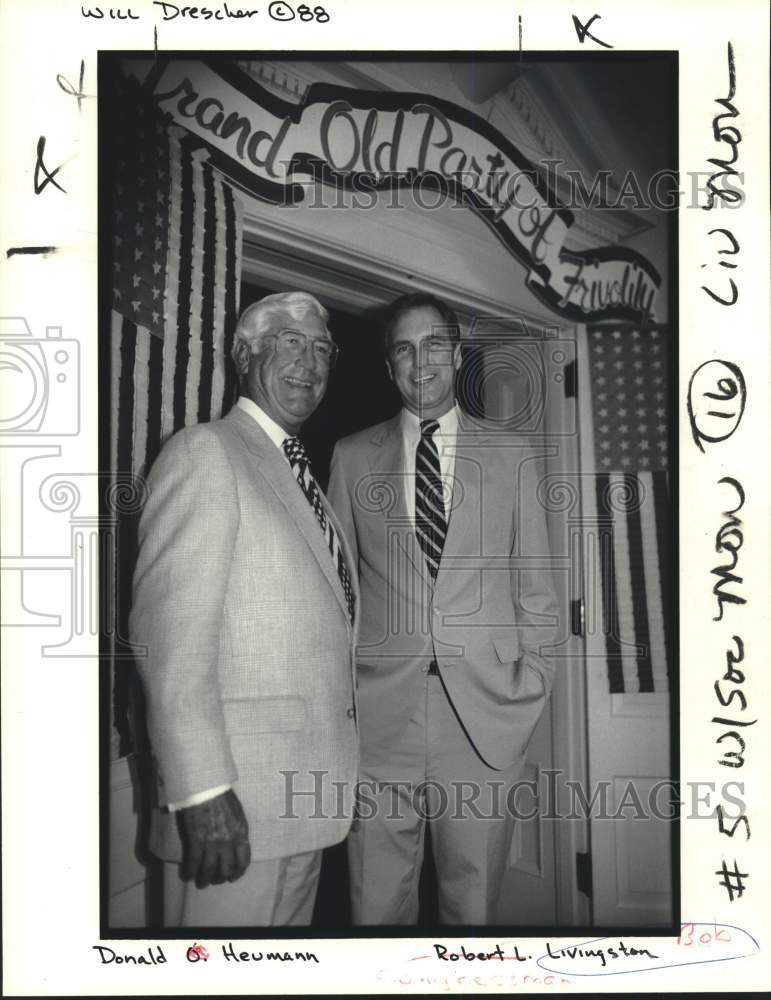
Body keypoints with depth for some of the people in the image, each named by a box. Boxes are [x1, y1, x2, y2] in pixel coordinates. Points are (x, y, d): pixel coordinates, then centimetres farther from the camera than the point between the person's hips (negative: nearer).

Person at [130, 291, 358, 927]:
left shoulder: (301, 477, 18)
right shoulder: (204, 452, -6)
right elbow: (169, 627, -16)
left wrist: (337, 774, 12)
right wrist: (201, 788, -23)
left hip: (308, 796, 8)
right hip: (234, 801, -8)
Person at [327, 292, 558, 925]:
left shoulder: (511, 457, 10)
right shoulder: (352, 457, 10)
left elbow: (535, 584, 10)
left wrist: (532, 680, 2)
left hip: (486, 713, 0)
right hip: (379, 712, 0)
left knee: (475, 903, 8)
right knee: (376, 903, 5)